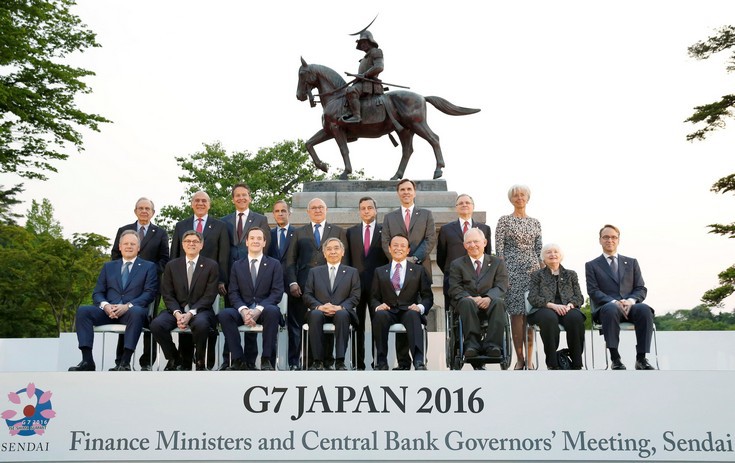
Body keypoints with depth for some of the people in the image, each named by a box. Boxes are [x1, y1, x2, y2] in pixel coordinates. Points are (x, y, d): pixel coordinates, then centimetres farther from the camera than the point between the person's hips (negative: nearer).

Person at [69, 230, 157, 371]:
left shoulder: (148, 267, 13)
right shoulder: (108, 266, 23)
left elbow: (149, 293, -1)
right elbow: (97, 293, 15)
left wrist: (127, 306, -17)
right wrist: (105, 305, -10)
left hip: (132, 311, -3)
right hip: (108, 311, 3)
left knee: (137, 312, -38)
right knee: (82, 310, -24)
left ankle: (125, 362, -40)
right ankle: (87, 361, -28)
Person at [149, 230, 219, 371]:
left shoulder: (211, 266, 3)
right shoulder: (172, 266, 11)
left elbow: (209, 296, -4)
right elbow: (167, 294, 5)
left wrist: (190, 314, -17)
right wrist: (177, 313, -14)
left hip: (200, 310, -3)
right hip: (176, 310, 3)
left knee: (201, 323, -38)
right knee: (156, 324, -27)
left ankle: (200, 361, -11)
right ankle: (174, 359, -1)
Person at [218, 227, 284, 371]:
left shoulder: (274, 264, 9)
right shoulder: (237, 266, 15)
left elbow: (277, 292, -2)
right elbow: (233, 293, 6)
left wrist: (258, 310, -18)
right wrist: (243, 310, -16)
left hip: (265, 309, -2)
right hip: (243, 310, 2)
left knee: (273, 311, -37)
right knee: (224, 314, -29)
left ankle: (266, 360, -29)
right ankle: (239, 360, -24)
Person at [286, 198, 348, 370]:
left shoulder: (338, 231, 13)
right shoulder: (299, 232, 15)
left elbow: (343, 259, 9)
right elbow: (290, 260, 10)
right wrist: (292, 282, -3)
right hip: (303, 287, 1)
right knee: (296, 324, -2)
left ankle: (328, 361, 12)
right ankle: (294, 362, 5)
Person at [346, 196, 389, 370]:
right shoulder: (351, 232, 13)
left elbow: (389, 256, 3)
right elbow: (348, 258, 12)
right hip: (356, 283, 2)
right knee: (358, 325, 2)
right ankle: (359, 363, 7)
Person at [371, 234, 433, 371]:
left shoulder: (418, 270, 15)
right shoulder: (380, 272, 19)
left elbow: (428, 297, 10)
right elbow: (374, 297, 15)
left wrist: (420, 307, -13)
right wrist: (378, 306, -9)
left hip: (409, 311, -1)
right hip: (388, 312, 1)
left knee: (413, 315, -37)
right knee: (380, 315, -35)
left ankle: (419, 361, -48)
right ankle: (381, 361, -28)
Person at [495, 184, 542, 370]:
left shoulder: (535, 222, 14)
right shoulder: (504, 221, 3)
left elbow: (539, 249, 14)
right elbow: (499, 249, -2)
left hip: (533, 268, 3)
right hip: (512, 269, -3)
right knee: (516, 313, -5)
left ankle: (529, 358, 4)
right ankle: (519, 358, 3)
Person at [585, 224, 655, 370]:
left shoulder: (631, 262, 22)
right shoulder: (592, 265, 15)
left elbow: (641, 289, 12)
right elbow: (594, 292, 2)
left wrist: (631, 300, -11)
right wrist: (614, 302, -17)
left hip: (630, 306, 2)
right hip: (606, 308, -2)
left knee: (644, 309, -34)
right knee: (611, 308, -40)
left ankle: (641, 359, -30)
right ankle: (615, 359, -37)